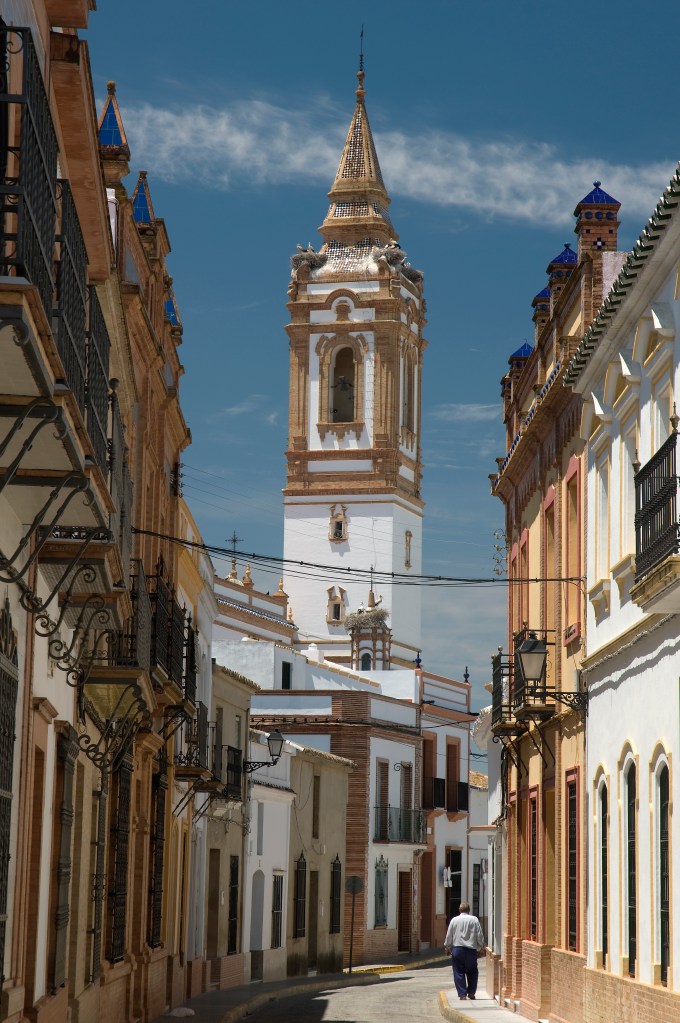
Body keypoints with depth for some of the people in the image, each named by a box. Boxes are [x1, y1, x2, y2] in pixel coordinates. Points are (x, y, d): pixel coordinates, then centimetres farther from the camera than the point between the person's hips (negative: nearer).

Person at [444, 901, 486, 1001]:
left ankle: (462, 994, 0)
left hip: (457, 949, 0)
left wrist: (447, 947, 18)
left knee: (459, 973, 4)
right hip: (471, 949, 0)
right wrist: (482, 945, 18)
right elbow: (479, 935, 0)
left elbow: (449, 935, 4)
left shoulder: (454, 920, 0)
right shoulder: (474, 920, -3)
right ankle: (471, 992, 14)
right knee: (472, 972, 15)